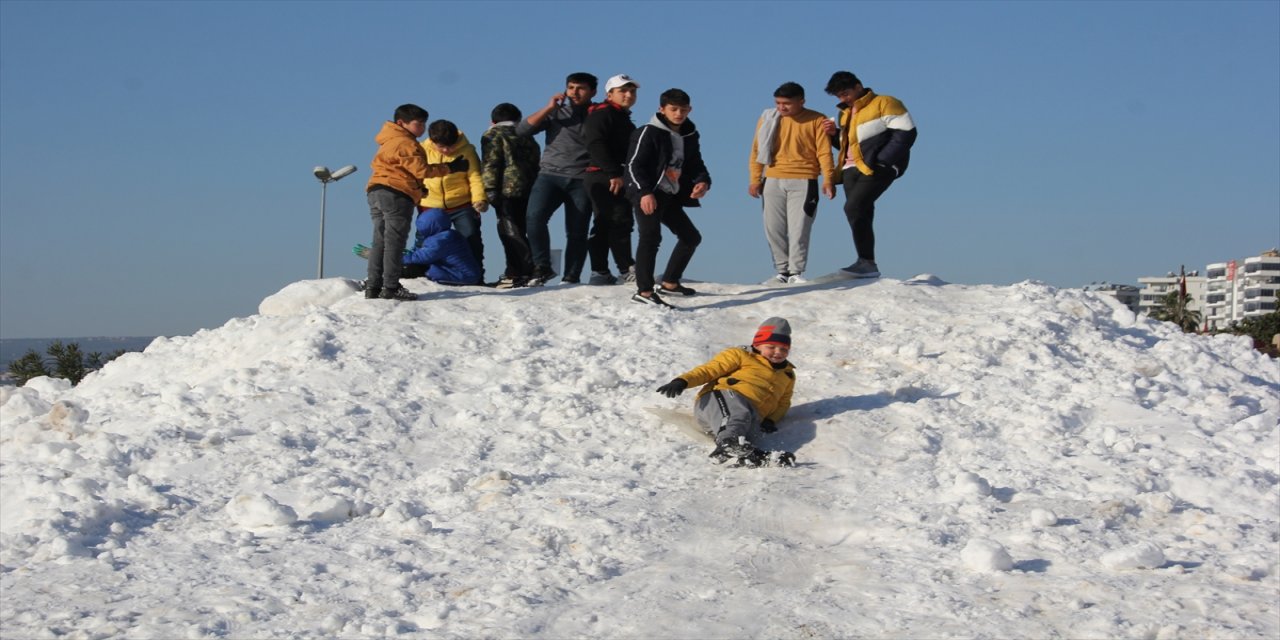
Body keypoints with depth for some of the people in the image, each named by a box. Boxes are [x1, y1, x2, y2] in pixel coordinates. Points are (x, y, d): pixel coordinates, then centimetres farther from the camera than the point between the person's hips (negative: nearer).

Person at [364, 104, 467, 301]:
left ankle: (373, 286, 8)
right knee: (395, 242, -8)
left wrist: (418, 187, 21)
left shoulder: (391, 142, 23)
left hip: (376, 191, 10)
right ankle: (391, 287, -10)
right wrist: (450, 168, -9)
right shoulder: (405, 143, -9)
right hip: (396, 194, -10)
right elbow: (422, 170, -14)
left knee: (380, 241, 10)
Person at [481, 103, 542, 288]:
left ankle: (531, 271, -19)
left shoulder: (493, 135, 3)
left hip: (507, 191, -7)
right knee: (517, 231, 13)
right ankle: (514, 273, 12)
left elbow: (490, 165, -8)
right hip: (529, 190, 7)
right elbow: (536, 163, 22)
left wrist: (489, 190, -10)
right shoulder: (527, 138, 22)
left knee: (511, 232, -8)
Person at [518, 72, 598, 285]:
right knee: (535, 216, -21)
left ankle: (571, 277, 7)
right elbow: (522, 129, 4)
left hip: (582, 180, -1)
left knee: (577, 231, -2)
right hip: (550, 174, 1)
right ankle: (542, 267, -10)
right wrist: (549, 108, -2)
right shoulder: (556, 113, 14)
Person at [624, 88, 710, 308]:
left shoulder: (690, 136, 12)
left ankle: (669, 282, 29)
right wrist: (645, 192, -26)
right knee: (651, 237, -23)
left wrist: (702, 181, -5)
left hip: (672, 196, 9)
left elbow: (696, 165, 18)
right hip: (647, 195, -9)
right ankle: (644, 291, -29)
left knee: (691, 236, 16)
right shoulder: (649, 132, -9)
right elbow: (634, 165, -13)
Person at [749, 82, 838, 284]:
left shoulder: (817, 121, -1)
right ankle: (782, 271, 11)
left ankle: (796, 272, -1)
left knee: (798, 229, -7)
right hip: (773, 181, 3)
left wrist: (828, 179, -12)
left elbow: (824, 152, -3)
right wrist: (755, 179, 4)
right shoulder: (768, 119, 7)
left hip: (803, 182, -3)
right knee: (773, 229, 3)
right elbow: (757, 150, 9)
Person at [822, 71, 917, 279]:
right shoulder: (847, 113, 21)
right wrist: (836, 134, 6)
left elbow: (906, 132, -11)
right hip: (852, 169, 8)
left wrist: (881, 159, -18)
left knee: (853, 207, -21)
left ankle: (867, 262, -20)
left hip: (876, 168, -8)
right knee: (860, 215, 3)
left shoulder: (883, 104, -4)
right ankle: (867, 265, 6)